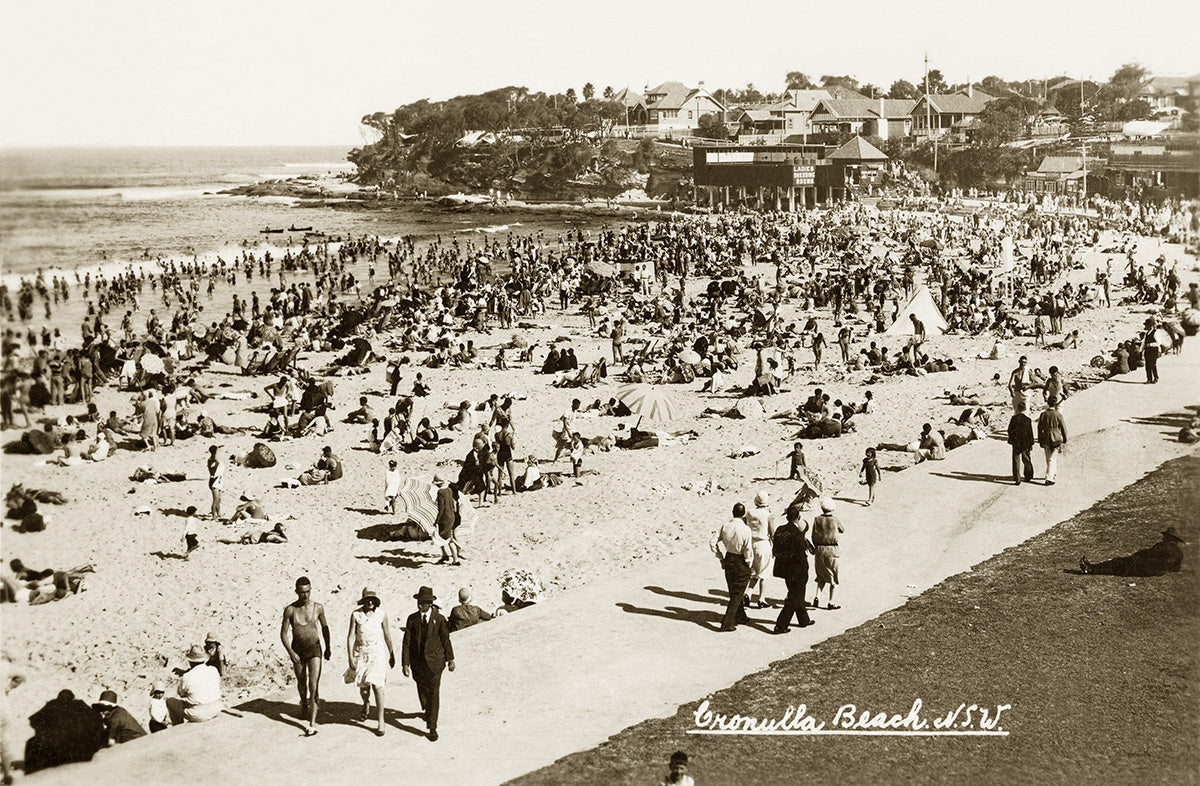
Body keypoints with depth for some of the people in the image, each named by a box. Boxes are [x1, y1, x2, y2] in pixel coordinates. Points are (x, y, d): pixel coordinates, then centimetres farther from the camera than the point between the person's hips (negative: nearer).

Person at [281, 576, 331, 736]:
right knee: (301, 683, 20)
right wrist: (290, 652, -19)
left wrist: (328, 648, 17)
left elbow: (325, 627, 10)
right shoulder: (290, 609, -10)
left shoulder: (318, 607, -6)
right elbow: (283, 633, -7)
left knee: (314, 685, -12)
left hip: (314, 649, -1)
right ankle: (304, 705, 50)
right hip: (297, 650, 1)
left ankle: (312, 723, -14)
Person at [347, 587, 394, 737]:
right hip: (360, 652, 1)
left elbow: (387, 636, 7)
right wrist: (350, 657, -7)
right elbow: (350, 636, -3)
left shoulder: (381, 615, -5)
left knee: (377, 685, -10)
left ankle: (380, 721, -5)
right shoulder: (356, 614, -6)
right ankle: (366, 706, 45)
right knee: (363, 686, 10)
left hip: (377, 652, -1)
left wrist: (392, 654, 15)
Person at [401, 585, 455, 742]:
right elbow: (407, 642, -4)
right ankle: (427, 711, 48)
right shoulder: (412, 619, -4)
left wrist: (450, 660, 7)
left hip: (434, 661, -2)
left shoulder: (439, 619, -7)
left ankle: (432, 727, -3)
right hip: (417, 661, 2)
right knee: (422, 689, 18)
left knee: (434, 692, -6)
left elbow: (446, 639, 2)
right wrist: (405, 663, -10)